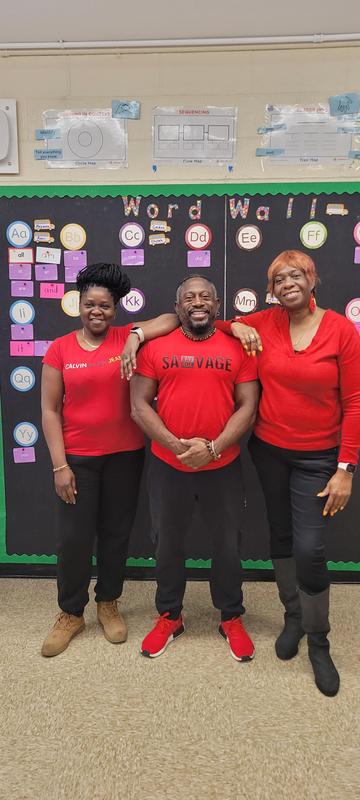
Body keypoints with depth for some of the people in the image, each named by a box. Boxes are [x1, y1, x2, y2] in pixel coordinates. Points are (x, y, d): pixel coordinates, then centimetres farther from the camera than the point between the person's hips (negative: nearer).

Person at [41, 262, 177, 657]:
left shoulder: (126, 339, -1)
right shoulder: (60, 349, -2)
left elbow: (172, 319, -8)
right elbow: (50, 410, -3)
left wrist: (137, 336, -22)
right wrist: (59, 465, -7)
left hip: (124, 456, 1)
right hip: (76, 458, 0)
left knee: (116, 534, 13)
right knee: (73, 538, 6)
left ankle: (108, 603, 36)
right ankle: (71, 613, 29)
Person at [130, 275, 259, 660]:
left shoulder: (237, 348, -1)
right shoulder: (155, 348, -2)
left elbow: (248, 406, -4)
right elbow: (139, 405, -5)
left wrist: (213, 448, -16)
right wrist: (176, 445, -16)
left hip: (223, 466, 0)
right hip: (167, 466, 1)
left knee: (227, 545, 14)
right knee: (167, 543, 16)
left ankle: (231, 618, 36)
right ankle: (169, 616, 38)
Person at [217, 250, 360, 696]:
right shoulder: (263, 324, -3)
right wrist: (235, 326, -9)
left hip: (317, 457, -3)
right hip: (268, 450, 3)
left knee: (309, 549, -5)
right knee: (281, 537, 15)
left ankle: (318, 642, 20)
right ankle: (293, 617, 39)